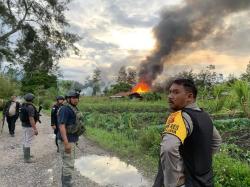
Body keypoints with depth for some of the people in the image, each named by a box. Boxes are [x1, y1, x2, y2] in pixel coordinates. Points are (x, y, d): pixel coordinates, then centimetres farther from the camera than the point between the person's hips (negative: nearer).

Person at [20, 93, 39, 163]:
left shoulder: (23, 105, 5)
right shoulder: (30, 107, -22)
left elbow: (23, 116, 14)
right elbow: (31, 119, -26)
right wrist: (35, 129, -24)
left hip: (24, 125, 10)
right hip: (29, 126, -10)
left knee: (25, 140, 19)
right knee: (28, 142, -2)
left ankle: (26, 154, 35)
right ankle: (27, 158, 6)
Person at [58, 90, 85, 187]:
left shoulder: (73, 109, 12)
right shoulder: (65, 109, -18)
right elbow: (61, 126, -24)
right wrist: (66, 143, -27)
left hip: (71, 140, 10)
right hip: (66, 141, -10)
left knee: (67, 164, 17)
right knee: (69, 165, -4)